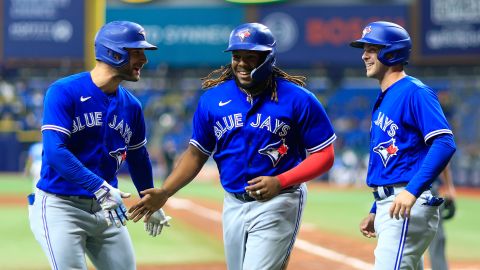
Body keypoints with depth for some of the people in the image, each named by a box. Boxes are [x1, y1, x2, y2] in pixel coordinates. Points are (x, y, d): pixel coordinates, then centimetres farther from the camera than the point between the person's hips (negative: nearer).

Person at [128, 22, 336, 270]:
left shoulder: (298, 99, -9)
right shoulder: (213, 98, 3)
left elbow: (324, 156, -7)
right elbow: (197, 153, 12)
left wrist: (280, 181, -21)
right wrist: (164, 192, -1)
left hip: (277, 205, -5)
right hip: (233, 205, 5)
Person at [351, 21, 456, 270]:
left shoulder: (414, 92, -10)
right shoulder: (383, 99, 20)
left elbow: (444, 144, -21)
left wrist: (412, 191, -29)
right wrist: (375, 212, 23)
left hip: (409, 205, -10)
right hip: (387, 206, 10)